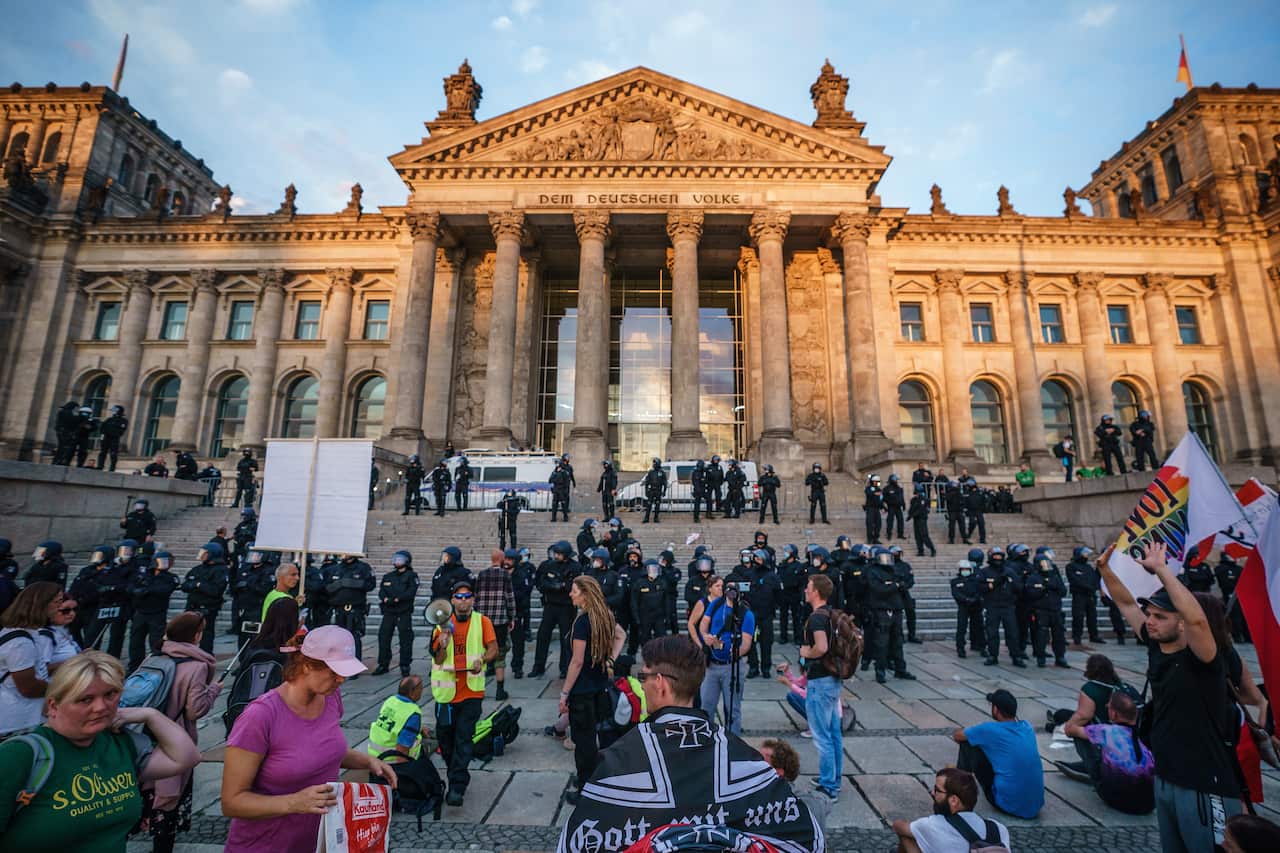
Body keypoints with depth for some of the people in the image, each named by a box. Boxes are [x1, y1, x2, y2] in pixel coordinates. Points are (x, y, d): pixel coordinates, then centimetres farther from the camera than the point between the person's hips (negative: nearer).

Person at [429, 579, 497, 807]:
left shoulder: (482, 621, -3)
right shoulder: (443, 625, 1)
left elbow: (493, 649, -7)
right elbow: (438, 660, -1)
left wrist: (481, 660, -25)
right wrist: (443, 645, -21)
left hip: (472, 691, -3)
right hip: (447, 691, 3)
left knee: (464, 738, -5)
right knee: (445, 736, 14)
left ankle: (457, 787, 2)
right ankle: (457, 776, 38)